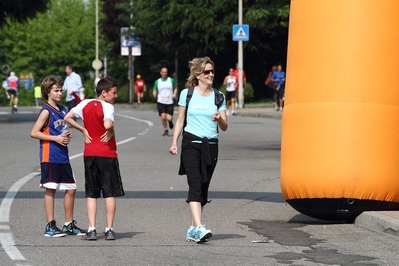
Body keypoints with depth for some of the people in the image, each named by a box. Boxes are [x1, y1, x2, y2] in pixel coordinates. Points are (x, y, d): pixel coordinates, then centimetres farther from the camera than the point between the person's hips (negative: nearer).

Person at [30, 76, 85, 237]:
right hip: (50, 157, -8)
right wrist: (55, 138, -16)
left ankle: (69, 225, 19)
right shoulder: (46, 111, -8)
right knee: (50, 189, -3)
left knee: (71, 189, 8)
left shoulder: (63, 110, 14)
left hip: (63, 157, 8)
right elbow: (34, 133, -13)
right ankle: (50, 226, 1)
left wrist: (67, 135, 6)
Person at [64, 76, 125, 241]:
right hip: (107, 154, -5)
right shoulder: (107, 107, -11)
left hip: (89, 154, 5)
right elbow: (108, 125, -29)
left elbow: (67, 118, 8)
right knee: (110, 193, 4)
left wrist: (83, 130, 8)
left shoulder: (85, 104, 6)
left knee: (91, 194, 7)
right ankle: (109, 230, 4)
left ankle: (91, 230, 1)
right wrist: (111, 132, -8)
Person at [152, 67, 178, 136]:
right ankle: (166, 130, 13)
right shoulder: (157, 81, 5)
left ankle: (170, 121, 30)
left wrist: (174, 94, -4)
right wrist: (154, 94, -13)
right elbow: (155, 91, 10)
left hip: (170, 102, -1)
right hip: (161, 102, 1)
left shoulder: (171, 80, 4)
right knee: (163, 117, -8)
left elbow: (175, 88, 15)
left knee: (169, 118, -8)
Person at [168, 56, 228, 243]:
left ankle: (192, 229, 16)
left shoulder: (218, 97, 8)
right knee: (195, 186, -16)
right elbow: (180, 121, 9)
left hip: (211, 145, 3)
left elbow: (224, 127, 6)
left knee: (203, 188, 6)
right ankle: (199, 227, -26)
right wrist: (174, 142, 1)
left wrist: (219, 119, -16)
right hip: (191, 143, -3)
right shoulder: (187, 94, 4)